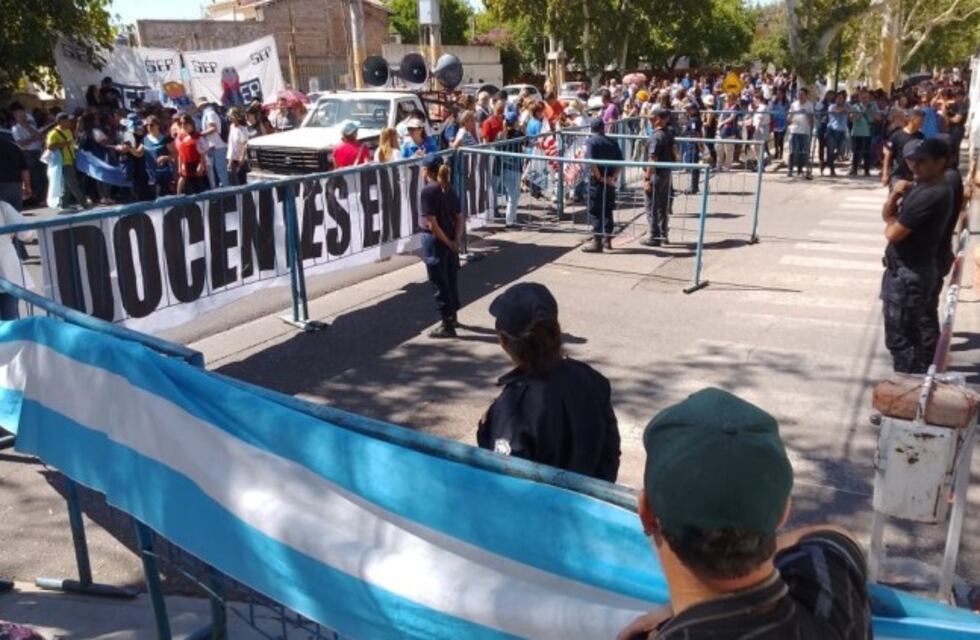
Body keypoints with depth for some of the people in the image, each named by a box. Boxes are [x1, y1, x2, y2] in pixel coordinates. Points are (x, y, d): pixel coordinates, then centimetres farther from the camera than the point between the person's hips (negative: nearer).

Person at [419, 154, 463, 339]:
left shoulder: (427, 191, -17)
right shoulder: (449, 189, 5)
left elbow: (432, 223, -21)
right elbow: (460, 218, 4)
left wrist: (448, 242, -13)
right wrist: (456, 240, -4)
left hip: (435, 241, -7)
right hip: (450, 241, 7)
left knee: (439, 283, 1)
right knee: (451, 279, 19)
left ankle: (447, 325, 6)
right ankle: (453, 316, 34)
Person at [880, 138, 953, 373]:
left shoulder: (930, 195, -23)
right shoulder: (922, 186, 9)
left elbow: (893, 233, -24)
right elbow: (887, 214, 12)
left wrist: (891, 222, -1)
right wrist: (895, 195, -8)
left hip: (909, 275, -10)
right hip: (905, 270, 10)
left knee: (900, 337, -2)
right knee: (913, 333, 21)